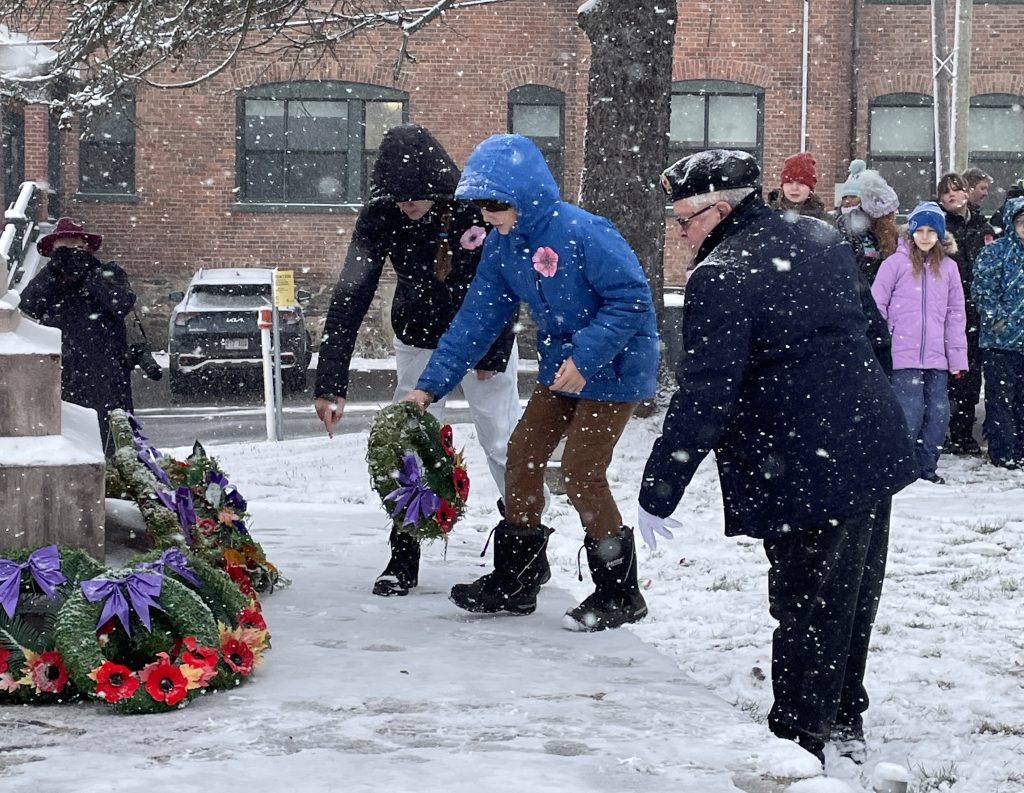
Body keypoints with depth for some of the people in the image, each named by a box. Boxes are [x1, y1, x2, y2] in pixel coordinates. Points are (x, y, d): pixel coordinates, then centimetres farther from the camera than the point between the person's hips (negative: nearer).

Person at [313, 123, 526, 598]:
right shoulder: (379, 217, -23)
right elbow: (350, 298, -26)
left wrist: (495, 355, -9)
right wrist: (330, 385, -32)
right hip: (419, 344, 2)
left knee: (503, 443, 1)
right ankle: (403, 558, 8)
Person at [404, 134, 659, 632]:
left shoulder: (582, 233, -26)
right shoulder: (503, 245, -1)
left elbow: (632, 300, -25)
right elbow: (477, 318, 1)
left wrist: (585, 357, -30)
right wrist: (431, 384, -4)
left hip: (614, 368, -8)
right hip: (561, 368, 8)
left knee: (581, 473, -9)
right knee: (523, 456, 8)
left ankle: (619, 594, 7)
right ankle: (512, 582, 21)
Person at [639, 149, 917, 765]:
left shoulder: (720, 278, -17)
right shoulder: (822, 241, 9)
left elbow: (703, 397, -21)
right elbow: (867, 331, 20)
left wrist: (658, 493, -15)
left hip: (807, 473, -8)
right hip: (874, 453, 8)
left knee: (806, 608, 2)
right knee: (852, 598, 19)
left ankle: (799, 742, 11)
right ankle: (845, 720, 32)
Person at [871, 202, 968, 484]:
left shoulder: (948, 267, 10)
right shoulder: (896, 263, 0)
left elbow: (956, 314, 12)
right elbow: (876, 305, 1)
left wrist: (957, 356, 8)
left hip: (937, 357, 4)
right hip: (904, 356, -4)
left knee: (939, 412, 5)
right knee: (910, 411, -8)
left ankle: (927, 467, 20)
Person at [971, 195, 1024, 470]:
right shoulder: (996, 252, -7)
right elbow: (982, 289, -12)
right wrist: (998, 318, -16)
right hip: (1001, 341, -5)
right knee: (1001, 399, -1)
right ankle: (1002, 452, 5)